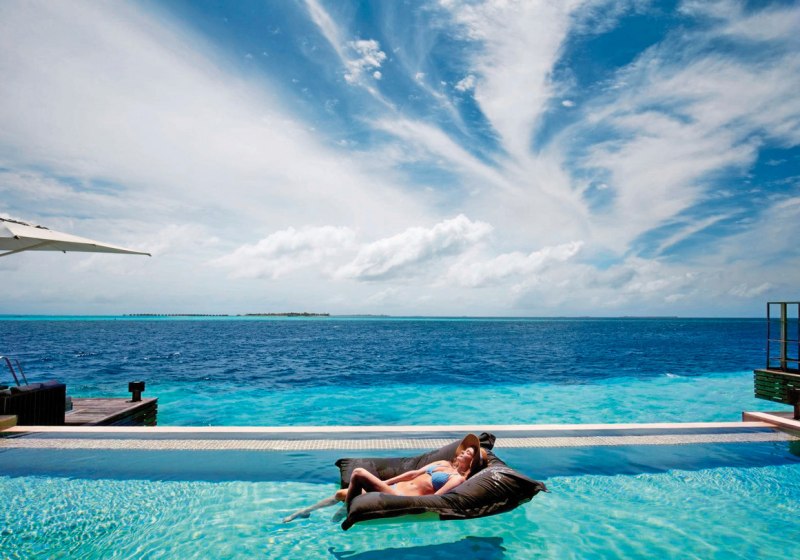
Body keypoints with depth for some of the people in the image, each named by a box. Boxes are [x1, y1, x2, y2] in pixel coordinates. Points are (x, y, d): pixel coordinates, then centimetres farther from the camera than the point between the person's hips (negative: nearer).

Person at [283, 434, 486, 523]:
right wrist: (384, 482, 14)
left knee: (359, 472, -22)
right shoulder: (444, 463, 19)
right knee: (341, 493, 5)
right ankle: (306, 511, 24)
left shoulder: (458, 478, -6)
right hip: (397, 488, 8)